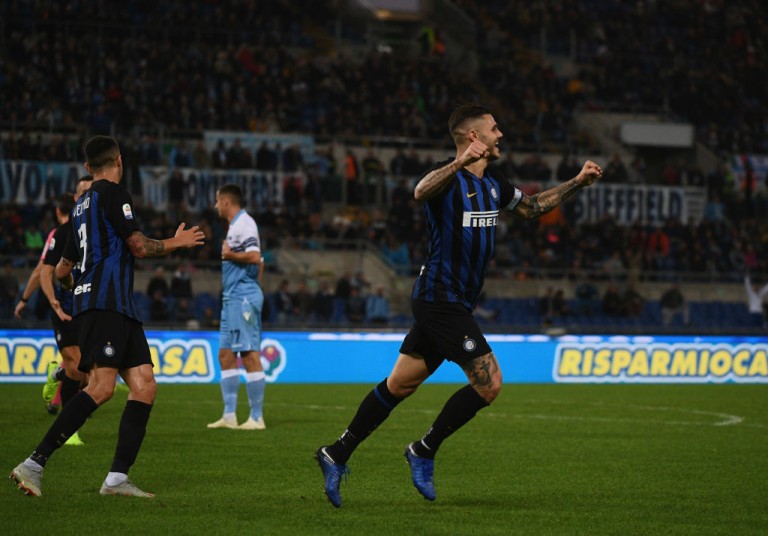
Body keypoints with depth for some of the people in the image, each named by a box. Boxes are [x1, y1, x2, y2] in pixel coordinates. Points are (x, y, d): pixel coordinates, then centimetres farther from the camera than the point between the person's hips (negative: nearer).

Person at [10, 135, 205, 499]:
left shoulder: (82, 205, 24)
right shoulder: (113, 194, -3)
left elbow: (62, 269, 29)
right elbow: (139, 247, -7)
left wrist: (72, 281, 52)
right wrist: (176, 242, 11)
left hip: (120, 309, 9)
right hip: (104, 302, -9)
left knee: (145, 386, 0)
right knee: (101, 387, -19)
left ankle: (117, 478, -7)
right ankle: (34, 465, -24)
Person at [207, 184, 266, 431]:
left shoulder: (244, 223, -11)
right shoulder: (236, 225, 19)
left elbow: (255, 257, -23)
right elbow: (258, 263, 23)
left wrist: (229, 255, -10)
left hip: (243, 297, -11)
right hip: (232, 299, 11)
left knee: (249, 355, -9)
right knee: (225, 355, 9)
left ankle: (256, 417, -8)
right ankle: (229, 415, 11)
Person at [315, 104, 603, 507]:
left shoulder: (492, 187, 14)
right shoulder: (448, 177, -13)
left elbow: (533, 207, 31)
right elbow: (421, 191, -37)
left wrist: (577, 182, 23)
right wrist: (460, 163, -52)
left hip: (454, 303, 9)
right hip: (440, 299, -9)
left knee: (400, 385, 11)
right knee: (489, 384, -11)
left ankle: (336, 455, 17)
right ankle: (424, 452, 1)